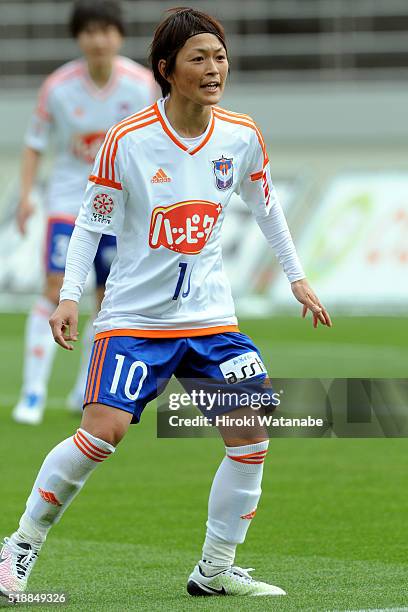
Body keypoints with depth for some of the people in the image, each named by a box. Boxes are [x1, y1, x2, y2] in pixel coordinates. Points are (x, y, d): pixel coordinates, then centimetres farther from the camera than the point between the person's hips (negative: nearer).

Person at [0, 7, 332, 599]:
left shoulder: (242, 137, -2)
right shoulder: (127, 141, -12)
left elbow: (266, 206, 16)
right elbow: (91, 223, -3)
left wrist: (297, 277, 19)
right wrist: (69, 297, -11)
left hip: (209, 316, 4)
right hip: (134, 316, -4)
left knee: (252, 434, -5)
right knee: (102, 431, -19)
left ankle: (215, 571, 10)